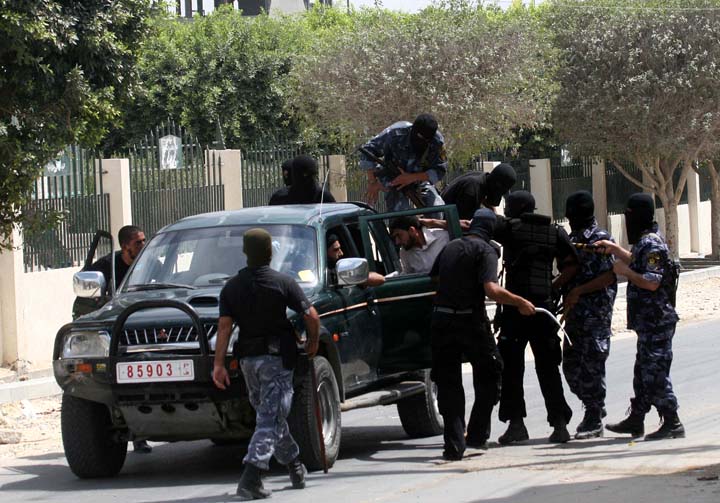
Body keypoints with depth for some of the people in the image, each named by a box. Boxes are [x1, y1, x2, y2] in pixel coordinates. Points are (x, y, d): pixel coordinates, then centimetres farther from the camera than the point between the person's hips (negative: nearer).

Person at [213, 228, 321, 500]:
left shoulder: (232, 287, 2)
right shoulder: (283, 283, -7)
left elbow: (224, 326, -5)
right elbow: (311, 316, -8)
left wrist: (219, 364, -5)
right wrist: (313, 343, 10)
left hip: (248, 359, 4)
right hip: (277, 356, -4)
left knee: (270, 415, 20)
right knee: (270, 419, -6)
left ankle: (294, 466, 32)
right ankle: (251, 478, -19)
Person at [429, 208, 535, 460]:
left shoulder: (450, 247, 12)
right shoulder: (485, 250, -6)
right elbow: (492, 290, -19)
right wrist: (521, 303, -9)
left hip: (441, 319, 5)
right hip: (471, 320, -4)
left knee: (448, 383, 6)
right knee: (488, 376, 16)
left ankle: (454, 445, -2)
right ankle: (477, 435, 14)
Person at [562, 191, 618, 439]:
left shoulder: (601, 239, -9)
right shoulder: (573, 238, 15)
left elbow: (609, 277, -14)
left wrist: (579, 291, -19)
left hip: (596, 314, -8)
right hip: (575, 314, 8)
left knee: (592, 365, -7)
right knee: (571, 365, 8)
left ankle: (594, 420, -1)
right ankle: (594, 409, 21)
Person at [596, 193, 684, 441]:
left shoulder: (651, 244, -18)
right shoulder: (645, 241, 13)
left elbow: (652, 282, -26)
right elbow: (639, 264, 33)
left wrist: (625, 271, -15)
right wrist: (615, 250, 24)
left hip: (656, 321, -10)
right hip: (649, 321, 10)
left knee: (655, 373, -7)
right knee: (644, 371, 16)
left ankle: (672, 423, -5)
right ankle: (636, 420, 25)